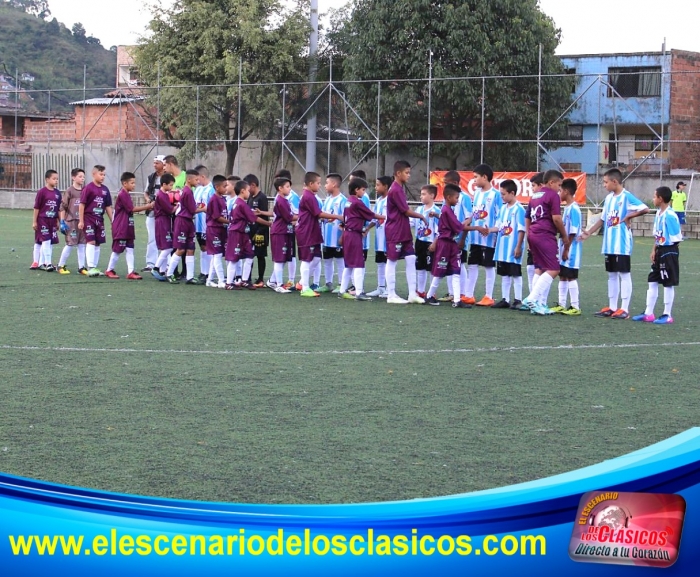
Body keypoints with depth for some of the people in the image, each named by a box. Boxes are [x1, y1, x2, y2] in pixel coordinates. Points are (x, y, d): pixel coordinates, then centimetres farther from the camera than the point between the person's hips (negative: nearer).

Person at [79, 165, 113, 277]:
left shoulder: (105, 189, 8)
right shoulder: (88, 188, -9)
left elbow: (108, 206, 13)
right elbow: (82, 204, -9)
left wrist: (112, 221, 11)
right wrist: (81, 221, -10)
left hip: (100, 219, 6)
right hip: (89, 218, -6)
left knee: (97, 243, 9)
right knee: (91, 242, -12)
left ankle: (95, 267, 16)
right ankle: (90, 268, -12)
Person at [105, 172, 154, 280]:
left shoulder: (126, 195, 14)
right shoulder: (122, 195, -16)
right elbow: (132, 209, -19)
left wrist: (146, 207, 5)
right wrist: (148, 207, -16)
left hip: (128, 228, 9)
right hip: (120, 229, -9)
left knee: (130, 250, 3)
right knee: (117, 250, 1)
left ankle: (130, 272, 1)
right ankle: (109, 270, 13)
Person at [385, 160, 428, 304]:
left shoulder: (400, 189, 13)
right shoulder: (395, 190, -16)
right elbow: (406, 211, -15)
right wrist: (421, 217, -3)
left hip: (404, 232, 9)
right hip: (395, 232, -9)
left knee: (411, 259, 6)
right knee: (392, 262, 0)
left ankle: (412, 294, 8)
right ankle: (391, 295, 7)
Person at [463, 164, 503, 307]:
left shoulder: (495, 194, -9)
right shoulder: (477, 193, 11)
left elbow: (499, 217, -11)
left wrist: (492, 230, -21)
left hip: (488, 237, -7)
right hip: (475, 237, 7)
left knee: (489, 266, 2)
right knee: (472, 265, 10)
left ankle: (489, 297, 8)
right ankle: (469, 295, 17)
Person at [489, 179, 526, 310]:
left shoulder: (518, 209, -13)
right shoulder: (503, 208, 11)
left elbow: (521, 230, -15)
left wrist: (518, 247, -18)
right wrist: (488, 230, -2)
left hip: (513, 249, -8)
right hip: (502, 248, 8)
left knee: (516, 274, -1)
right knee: (504, 274, 13)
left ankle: (518, 300, 5)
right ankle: (505, 299, 21)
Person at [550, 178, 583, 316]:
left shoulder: (573, 209, -16)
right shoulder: (567, 208, 12)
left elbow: (573, 232, -20)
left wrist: (566, 249, -19)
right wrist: (562, 248, 15)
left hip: (571, 249, -10)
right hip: (564, 248, 10)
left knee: (571, 277, -6)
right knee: (562, 276, 13)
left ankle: (575, 307, -1)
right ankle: (562, 305, 20)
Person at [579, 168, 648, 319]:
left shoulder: (626, 196, -12)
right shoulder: (609, 198, 11)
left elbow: (645, 209, -20)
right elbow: (603, 219, 18)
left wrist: (628, 217, -16)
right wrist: (589, 232, 13)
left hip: (622, 244, -8)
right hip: (609, 244, 8)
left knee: (624, 274, -2)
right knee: (612, 275, 12)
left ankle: (624, 309, 1)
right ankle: (612, 307, 19)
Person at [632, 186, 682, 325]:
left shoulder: (670, 215, -19)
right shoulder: (658, 213, 9)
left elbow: (677, 238, -17)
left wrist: (668, 249, -10)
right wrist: (654, 250, 9)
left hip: (669, 252, -9)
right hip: (659, 252, 9)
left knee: (668, 284, 0)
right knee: (652, 282, 12)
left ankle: (667, 315, 9)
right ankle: (648, 314, 19)